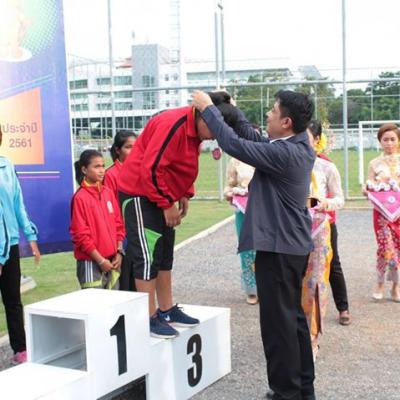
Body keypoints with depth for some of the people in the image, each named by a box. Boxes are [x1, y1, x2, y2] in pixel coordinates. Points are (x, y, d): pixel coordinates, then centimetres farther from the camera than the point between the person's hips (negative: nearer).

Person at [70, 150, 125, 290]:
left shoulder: (108, 192, 7)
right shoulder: (80, 197, -10)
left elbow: (118, 224, 12)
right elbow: (81, 235, -10)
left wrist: (119, 252, 3)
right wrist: (100, 260, -11)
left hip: (112, 261, 6)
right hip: (90, 262, -6)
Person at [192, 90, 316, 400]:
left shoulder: (284, 153, -21)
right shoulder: (299, 146, 7)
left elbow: (235, 145, -21)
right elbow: (256, 139, 17)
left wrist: (208, 107, -9)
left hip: (278, 247, -10)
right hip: (294, 244, 10)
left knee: (278, 322, -2)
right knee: (294, 317, 18)